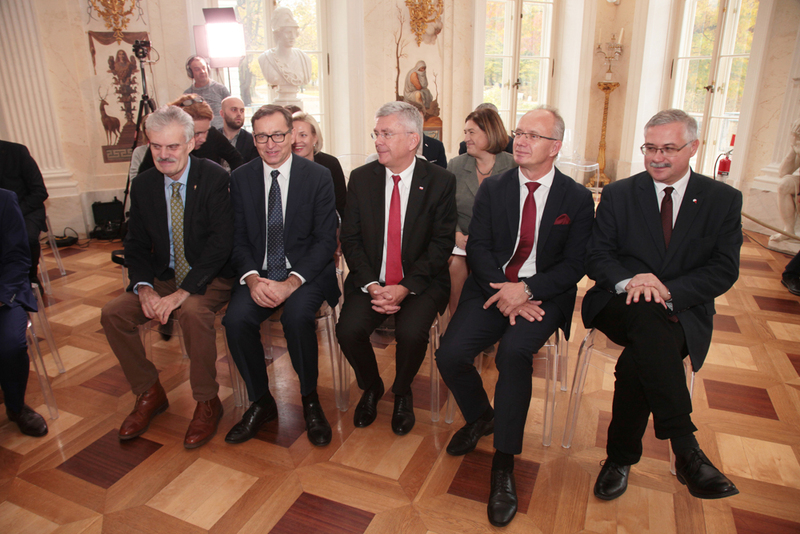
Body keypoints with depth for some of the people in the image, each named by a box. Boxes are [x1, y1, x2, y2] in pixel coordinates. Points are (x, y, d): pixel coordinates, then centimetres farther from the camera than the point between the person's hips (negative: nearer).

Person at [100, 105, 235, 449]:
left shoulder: (214, 178, -13)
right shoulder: (143, 185, 4)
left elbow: (221, 242, -20)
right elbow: (136, 245, 7)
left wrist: (183, 292, -27)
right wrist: (144, 288, -12)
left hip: (210, 277, -6)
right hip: (164, 276, 6)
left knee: (194, 312, -34)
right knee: (113, 313, -11)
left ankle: (207, 402, -12)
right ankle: (149, 394, 9)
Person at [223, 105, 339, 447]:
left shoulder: (318, 177, -2)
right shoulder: (241, 179, 7)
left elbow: (325, 241, -7)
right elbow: (239, 239, 5)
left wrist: (291, 282, -21)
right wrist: (252, 279, -15)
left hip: (305, 271, -3)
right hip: (258, 272, 3)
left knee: (297, 315, -32)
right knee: (236, 320, -24)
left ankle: (310, 400, -6)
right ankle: (261, 402, 0)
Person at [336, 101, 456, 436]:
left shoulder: (440, 182, -4)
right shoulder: (361, 178, 3)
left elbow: (442, 244, -7)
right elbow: (350, 239, 2)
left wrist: (406, 287, -17)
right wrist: (371, 285, -13)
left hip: (421, 281, -2)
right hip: (370, 280, 3)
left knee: (412, 332, -28)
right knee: (348, 330, -21)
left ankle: (402, 393, 8)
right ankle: (371, 388, 13)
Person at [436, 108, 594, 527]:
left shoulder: (577, 198, 3)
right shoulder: (492, 188, 9)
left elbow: (574, 265, -2)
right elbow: (477, 247, 1)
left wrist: (526, 290, -17)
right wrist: (503, 294, -15)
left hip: (543, 294, -2)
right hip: (492, 288, 3)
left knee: (514, 351, -32)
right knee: (450, 355, -20)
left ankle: (503, 464, -15)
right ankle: (480, 417, 15)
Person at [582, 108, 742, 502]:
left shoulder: (723, 200, 8)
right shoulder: (618, 195, 8)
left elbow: (725, 270, -1)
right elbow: (596, 257, 1)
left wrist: (668, 291, -19)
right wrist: (628, 281, -22)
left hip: (684, 310, 0)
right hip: (620, 306, 0)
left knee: (639, 359, -33)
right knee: (646, 313, -37)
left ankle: (621, 456, -12)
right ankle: (685, 449, -29)